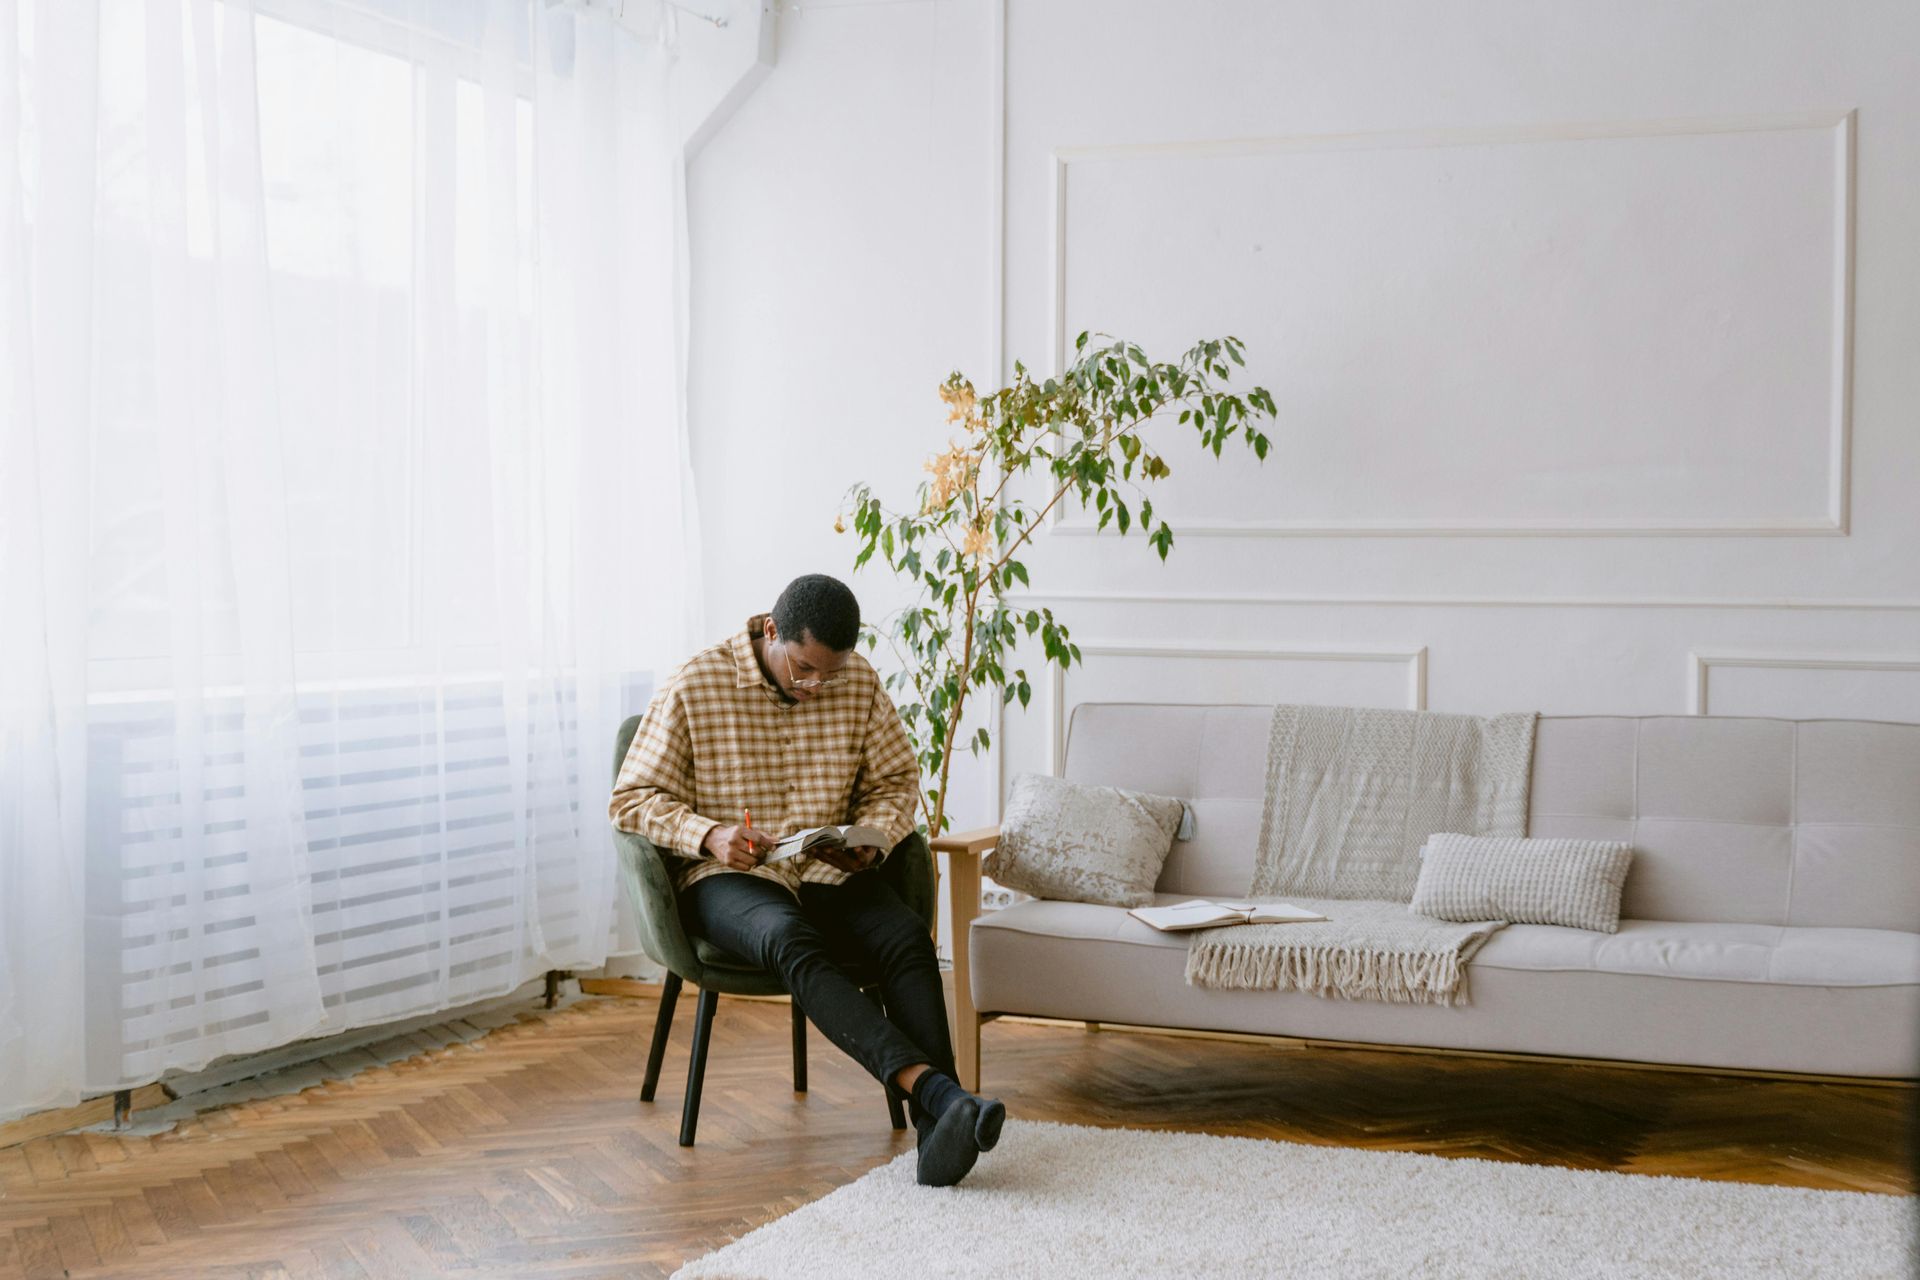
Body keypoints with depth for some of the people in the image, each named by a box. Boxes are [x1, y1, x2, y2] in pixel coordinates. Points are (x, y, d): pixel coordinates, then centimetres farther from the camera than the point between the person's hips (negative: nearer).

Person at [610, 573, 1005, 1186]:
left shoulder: (860, 685, 3)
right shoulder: (693, 687, -6)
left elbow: (896, 779, 14)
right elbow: (633, 799, -3)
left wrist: (873, 838, -8)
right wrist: (708, 835, -21)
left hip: (828, 872, 4)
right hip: (728, 877, -3)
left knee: (908, 937, -29)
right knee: (792, 940, -37)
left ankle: (937, 1130, -40)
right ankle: (933, 1086, -51)